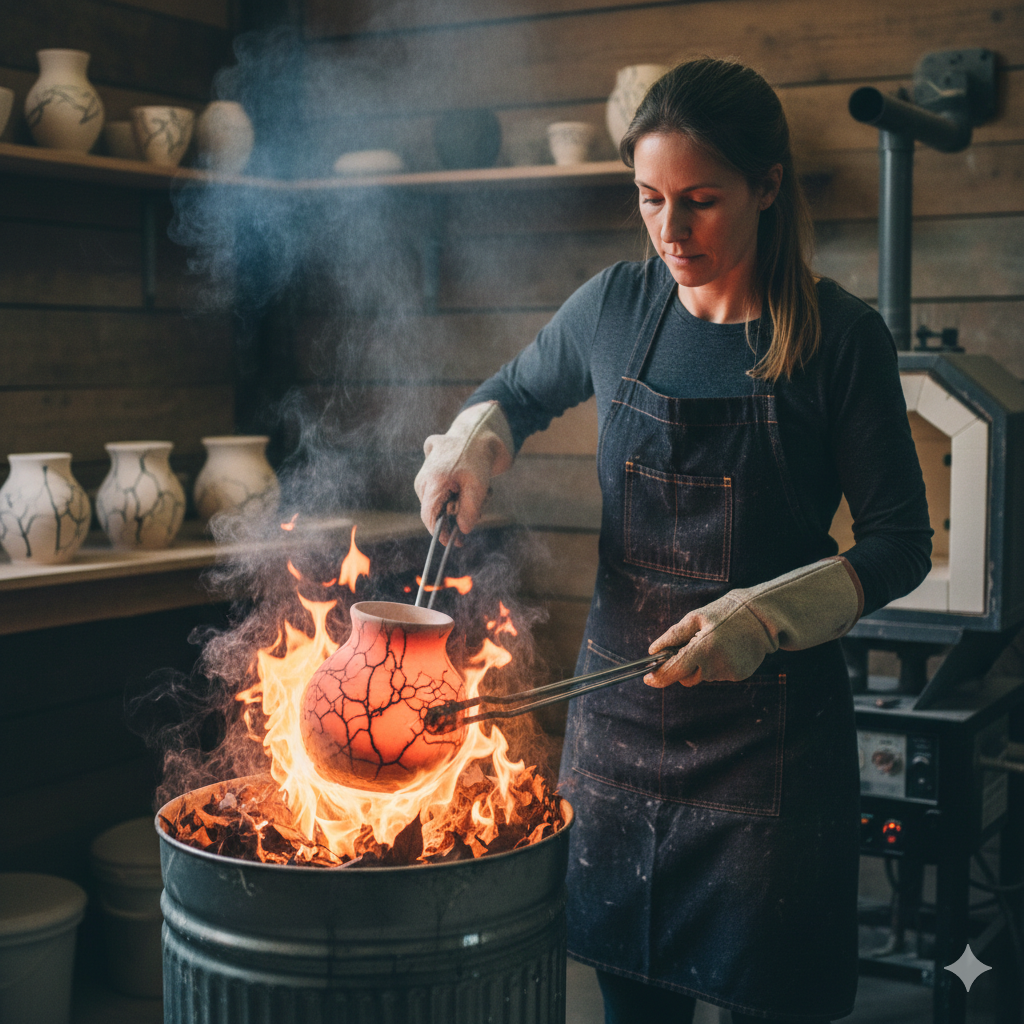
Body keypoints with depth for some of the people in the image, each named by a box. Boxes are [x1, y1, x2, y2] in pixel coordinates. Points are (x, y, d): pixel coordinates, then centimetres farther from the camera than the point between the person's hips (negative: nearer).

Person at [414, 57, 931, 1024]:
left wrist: (763, 617, -21)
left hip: (767, 733, -3)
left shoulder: (839, 337, -9)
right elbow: (516, 393, 20)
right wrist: (471, 443, -2)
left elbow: (900, 544, -6)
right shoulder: (616, 307, 1)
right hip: (620, 714, 3)